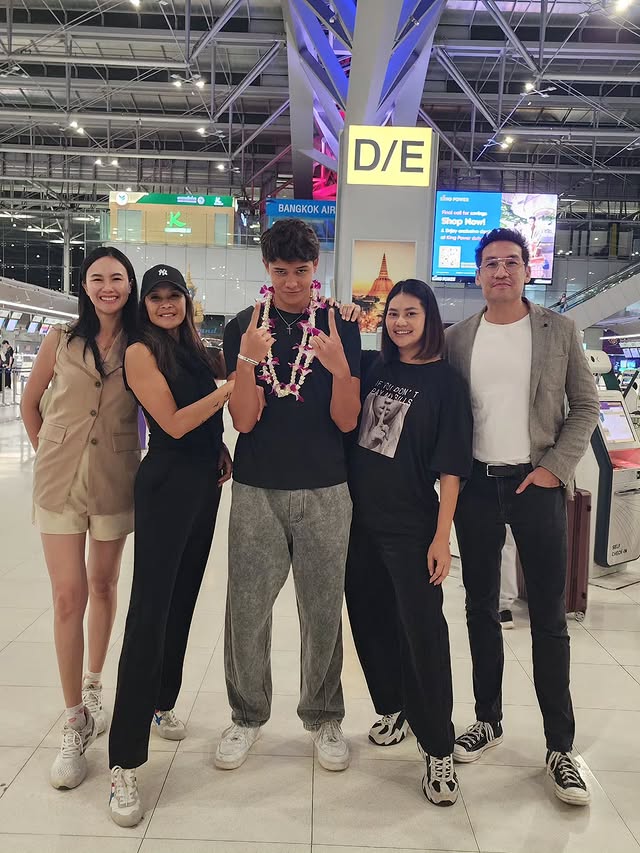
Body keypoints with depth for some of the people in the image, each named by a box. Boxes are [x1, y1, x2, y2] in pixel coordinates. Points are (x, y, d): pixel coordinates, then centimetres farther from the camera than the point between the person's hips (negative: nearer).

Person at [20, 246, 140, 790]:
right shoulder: (61, 341, 0)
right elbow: (30, 403, 12)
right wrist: (48, 454, 9)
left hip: (115, 483, 1)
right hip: (59, 481, 0)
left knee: (103, 586, 15)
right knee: (69, 596, -3)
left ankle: (93, 686, 37)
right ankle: (76, 722, 9)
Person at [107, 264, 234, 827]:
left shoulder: (196, 349, 13)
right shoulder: (141, 353, -6)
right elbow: (174, 423, -15)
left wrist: (221, 450, 3)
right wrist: (231, 386, -17)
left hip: (206, 483, 7)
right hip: (167, 483, -7)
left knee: (182, 601, 15)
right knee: (150, 612, -7)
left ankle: (161, 704, 35)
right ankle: (125, 763, -1)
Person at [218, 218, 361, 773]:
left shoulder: (340, 327, 1)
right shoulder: (244, 327, 1)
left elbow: (347, 421, -4)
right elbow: (244, 420, -7)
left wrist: (339, 367, -22)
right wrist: (248, 360, -23)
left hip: (324, 492, 0)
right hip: (256, 491, 0)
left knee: (323, 612, 8)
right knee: (247, 611, 5)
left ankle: (323, 717, 28)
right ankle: (248, 716, 26)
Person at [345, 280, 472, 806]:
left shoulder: (445, 382, -5)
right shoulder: (374, 370, 6)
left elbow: (450, 467, -7)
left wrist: (442, 536, -13)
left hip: (410, 526, -5)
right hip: (360, 519, 5)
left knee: (422, 631, -1)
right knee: (371, 620, 15)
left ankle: (438, 749, 12)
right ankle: (393, 709, 36)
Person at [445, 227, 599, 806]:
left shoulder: (559, 330, 2)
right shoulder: (458, 338, 6)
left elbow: (586, 406, 2)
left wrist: (557, 467, -8)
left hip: (538, 484, -2)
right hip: (476, 485, 2)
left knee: (549, 618, 3)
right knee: (481, 609, 11)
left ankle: (561, 747, 15)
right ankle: (488, 720, 28)